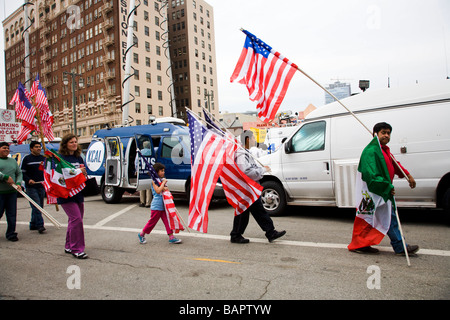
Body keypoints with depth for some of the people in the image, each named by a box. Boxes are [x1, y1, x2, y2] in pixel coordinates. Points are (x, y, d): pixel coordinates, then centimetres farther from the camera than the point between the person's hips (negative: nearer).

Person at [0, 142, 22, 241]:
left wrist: (18, 183, 0)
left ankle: (11, 233, 11)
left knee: (12, 214, 3)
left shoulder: (13, 161, 17)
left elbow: (19, 173, 15)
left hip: (12, 192, 4)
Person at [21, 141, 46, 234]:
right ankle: (40, 225, -11)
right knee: (36, 206, -12)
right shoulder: (27, 158, 0)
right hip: (31, 187, -5)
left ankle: (33, 225, 20)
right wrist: (28, 180, -16)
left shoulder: (43, 158, 14)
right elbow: (22, 172, -1)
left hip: (41, 187, 5)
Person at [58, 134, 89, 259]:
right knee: (76, 219, -14)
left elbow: (83, 171, 23)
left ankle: (69, 246, 26)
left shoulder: (79, 157, 16)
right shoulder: (60, 158, -7)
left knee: (74, 220, 13)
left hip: (78, 194, 8)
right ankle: (77, 249, -6)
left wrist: (84, 173, 0)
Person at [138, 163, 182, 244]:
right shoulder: (154, 180, -11)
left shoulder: (162, 179, 12)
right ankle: (141, 234, 23)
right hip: (156, 205, -7)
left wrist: (165, 188, -7)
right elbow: (158, 191, -22)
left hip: (163, 205, 7)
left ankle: (171, 237, 6)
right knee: (152, 221, 4)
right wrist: (163, 183, -15)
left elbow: (165, 189, 16)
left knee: (167, 220, 3)